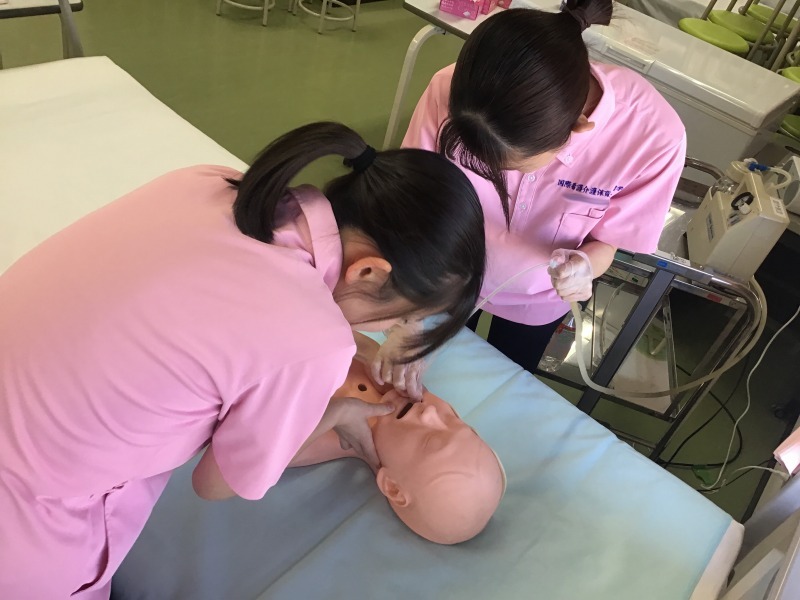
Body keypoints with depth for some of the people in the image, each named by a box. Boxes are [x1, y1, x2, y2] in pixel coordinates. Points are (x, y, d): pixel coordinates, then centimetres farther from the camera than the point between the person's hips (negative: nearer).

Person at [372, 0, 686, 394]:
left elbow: (608, 238, -18)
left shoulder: (653, 133, -36)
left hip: (535, 300, 0)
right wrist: (408, 318, -32)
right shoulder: (452, 92, -36)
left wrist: (585, 266, -41)